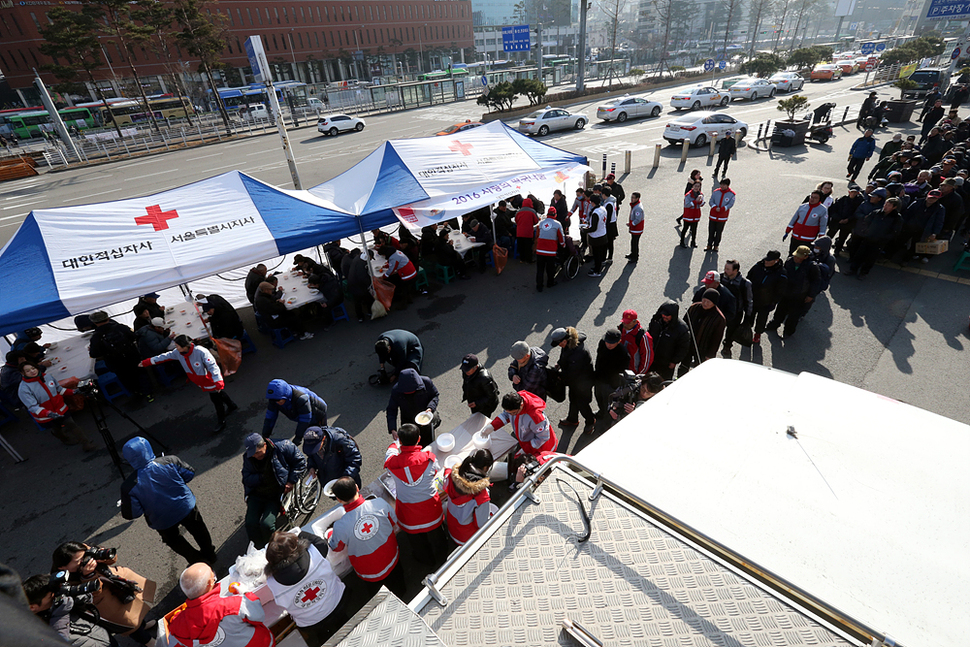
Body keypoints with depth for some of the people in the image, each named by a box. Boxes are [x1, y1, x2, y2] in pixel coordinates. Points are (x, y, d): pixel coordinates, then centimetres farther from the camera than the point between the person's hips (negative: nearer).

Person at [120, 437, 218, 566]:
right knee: (199, 531, 28)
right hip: (187, 508, 1)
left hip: (163, 521, -1)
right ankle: (210, 555, 49)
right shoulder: (170, 461, -24)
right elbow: (190, 473, -9)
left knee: (174, 541, 29)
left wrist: (123, 504, 2)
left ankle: (198, 561, 41)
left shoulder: (129, 486, -27)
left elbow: (131, 514, -18)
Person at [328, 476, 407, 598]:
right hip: (392, 561, 2)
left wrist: (331, 533, 12)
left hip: (370, 574, -2)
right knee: (399, 591, 34)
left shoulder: (340, 526, -34)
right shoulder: (380, 504, -30)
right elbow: (394, 524, -8)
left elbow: (336, 548, -9)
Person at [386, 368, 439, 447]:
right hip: (408, 422, 1)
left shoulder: (426, 382, -24)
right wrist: (392, 430, -25)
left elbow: (435, 395, -6)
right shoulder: (396, 390, -22)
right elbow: (391, 410, -13)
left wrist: (430, 408, -26)